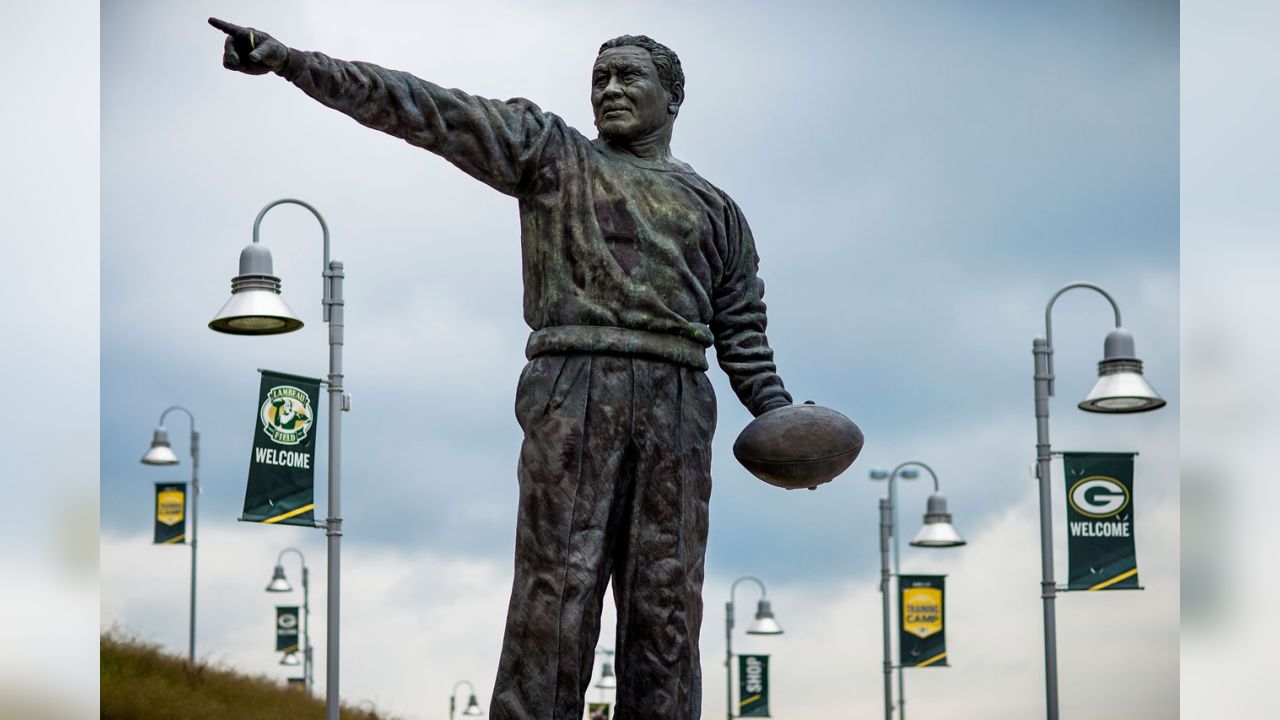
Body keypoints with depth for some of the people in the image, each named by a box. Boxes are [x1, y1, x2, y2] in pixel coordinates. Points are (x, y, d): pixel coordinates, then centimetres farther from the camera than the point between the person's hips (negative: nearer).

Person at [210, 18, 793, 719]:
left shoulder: (713, 208, 22)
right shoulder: (550, 151, 13)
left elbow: (742, 333, 21)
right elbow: (422, 109, 3)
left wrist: (779, 417, 4)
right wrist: (290, 61, -6)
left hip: (676, 406, 3)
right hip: (573, 392, -3)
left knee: (666, 605, -1)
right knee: (555, 592, -11)